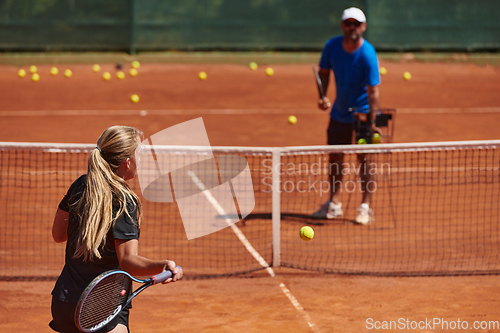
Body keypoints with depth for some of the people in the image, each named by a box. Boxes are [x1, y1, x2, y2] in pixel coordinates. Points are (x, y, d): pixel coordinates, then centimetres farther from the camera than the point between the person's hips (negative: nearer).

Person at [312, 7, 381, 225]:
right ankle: (334, 204, 21)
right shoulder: (332, 46, -8)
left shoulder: (368, 55, -23)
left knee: (364, 159, -7)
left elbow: (373, 91, -25)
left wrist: (372, 121, -32)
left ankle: (366, 207, 1)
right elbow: (324, 72, 8)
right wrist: (323, 97, -8)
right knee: (335, 157, 9)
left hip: (363, 111, -5)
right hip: (340, 112, 5)